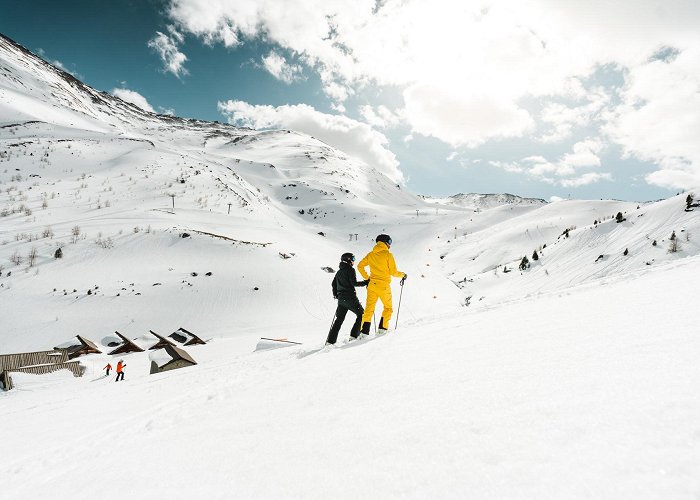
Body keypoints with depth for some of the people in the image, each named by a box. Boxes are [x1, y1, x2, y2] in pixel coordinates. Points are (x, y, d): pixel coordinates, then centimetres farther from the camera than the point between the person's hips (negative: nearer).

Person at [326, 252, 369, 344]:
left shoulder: (339, 271, 16)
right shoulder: (350, 269, -7)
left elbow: (333, 284, 19)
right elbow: (354, 283, -15)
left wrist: (336, 295, 30)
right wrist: (366, 282, -8)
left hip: (341, 299, 7)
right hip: (350, 298, -7)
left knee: (339, 319, 12)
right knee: (361, 315, 8)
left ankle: (330, 340, 5)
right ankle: (354, 335, -1)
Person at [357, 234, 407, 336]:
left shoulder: (370, 254, 7)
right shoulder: (388, 255, -8)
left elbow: (360, 266, 11)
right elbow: (393, 272, -8)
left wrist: (366, 277, 18)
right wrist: (403, 275, 10)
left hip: (372, 285, 4)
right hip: (384, 286, -4)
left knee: (369, 308, 7)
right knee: (388, 308, 15)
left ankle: (364, 331, 1)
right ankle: (382, 328, 7)